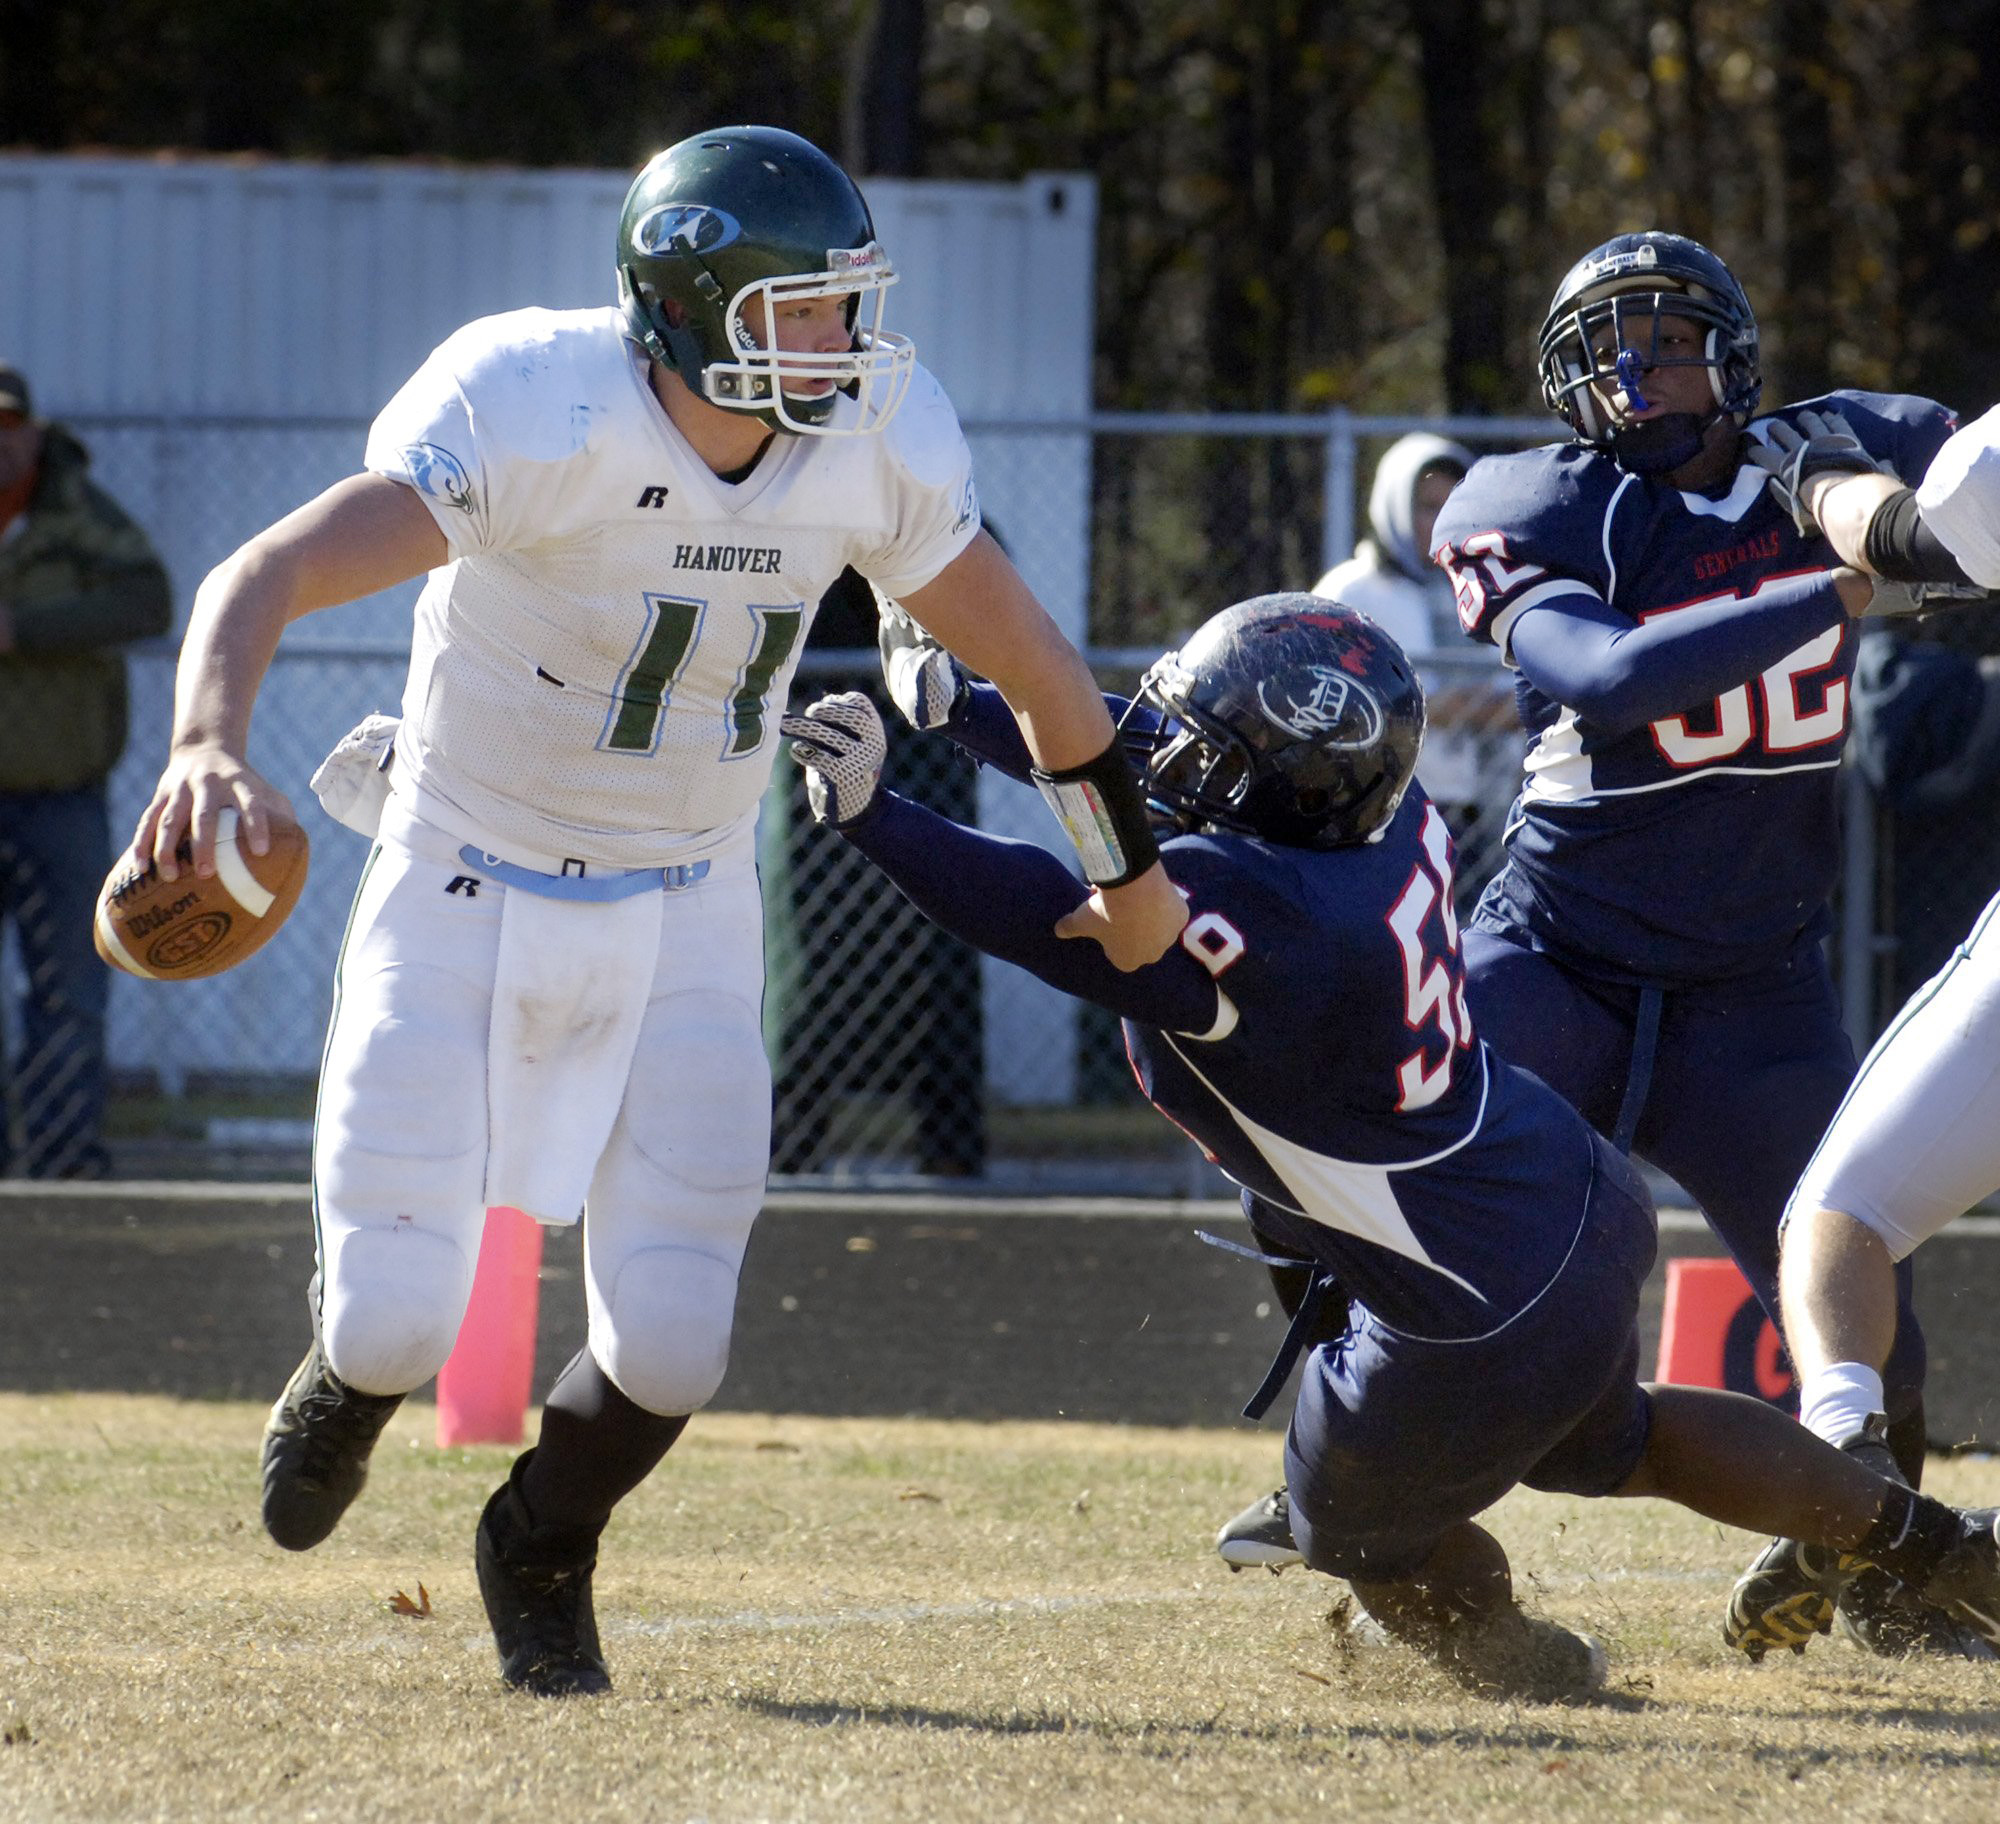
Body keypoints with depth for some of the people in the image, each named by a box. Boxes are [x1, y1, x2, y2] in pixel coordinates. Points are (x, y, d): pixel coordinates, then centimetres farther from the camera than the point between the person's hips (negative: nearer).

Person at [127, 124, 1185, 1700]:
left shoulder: (877, 442, -14)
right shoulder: (536, 417, -29)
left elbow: (1022, 655, 3)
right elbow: (265, 579, -39)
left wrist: (1131, 869, 17)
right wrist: (210, 747, -60)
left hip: (681, 918, 3)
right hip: (468, 893, -3)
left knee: (669, 1346, -7)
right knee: (399, 1318, -9)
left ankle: (542, 1554, 28)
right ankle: (351, 1385, 32)